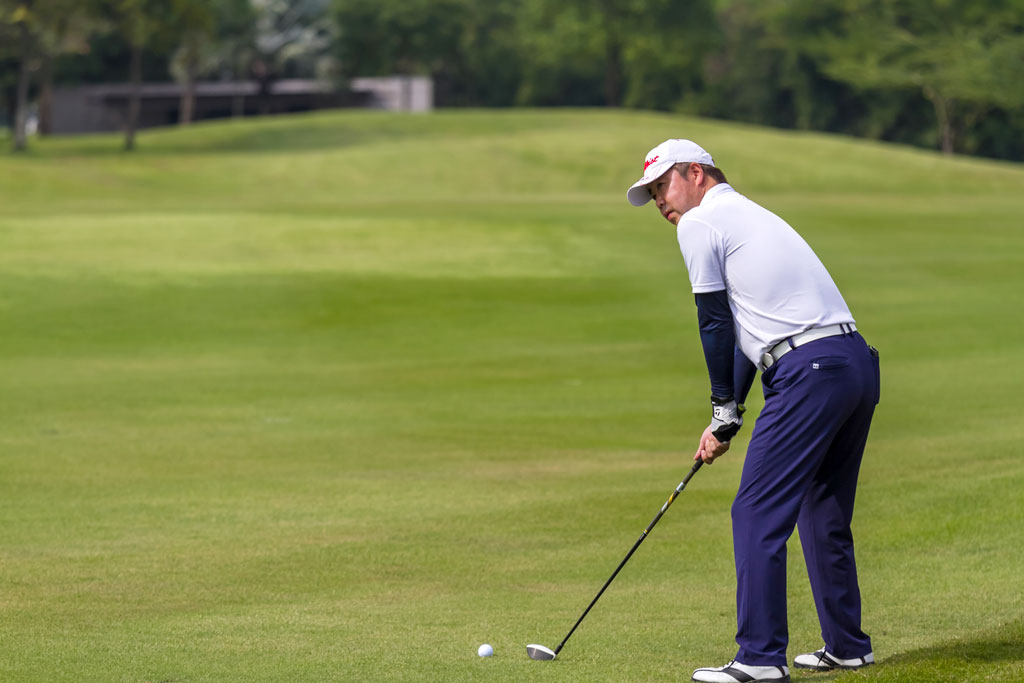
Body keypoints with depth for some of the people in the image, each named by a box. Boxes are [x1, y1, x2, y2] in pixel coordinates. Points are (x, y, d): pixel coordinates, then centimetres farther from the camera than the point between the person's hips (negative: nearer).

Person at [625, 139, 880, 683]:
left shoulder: (700, 223, 1)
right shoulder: (752, 216, 28)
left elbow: (716, 324, 1)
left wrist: (725, 408, 13)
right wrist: (726, 417, 24)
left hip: (809, 373, -9)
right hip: (857, 362, 9)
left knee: (759, 513, -6)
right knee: (823, 513, 19)